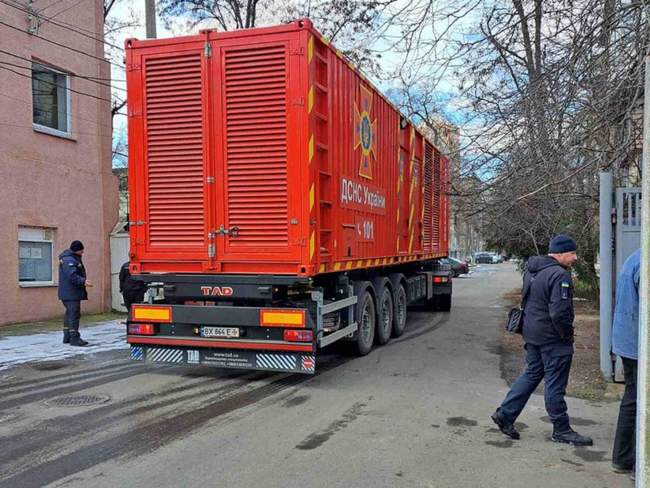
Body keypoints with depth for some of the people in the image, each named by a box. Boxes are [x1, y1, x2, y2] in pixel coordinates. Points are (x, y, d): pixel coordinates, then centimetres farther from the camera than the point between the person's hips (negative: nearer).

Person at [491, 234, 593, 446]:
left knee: (531, 374, 18)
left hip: (532, 333, 9)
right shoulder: (559, 275, -20)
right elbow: (559, 312, -26)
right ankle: (561, 430, 14)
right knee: (555, 384, 2)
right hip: (553, 339, -9)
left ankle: (505, 414, 18)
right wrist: (567, 335, -11)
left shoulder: (532, 270, 10)